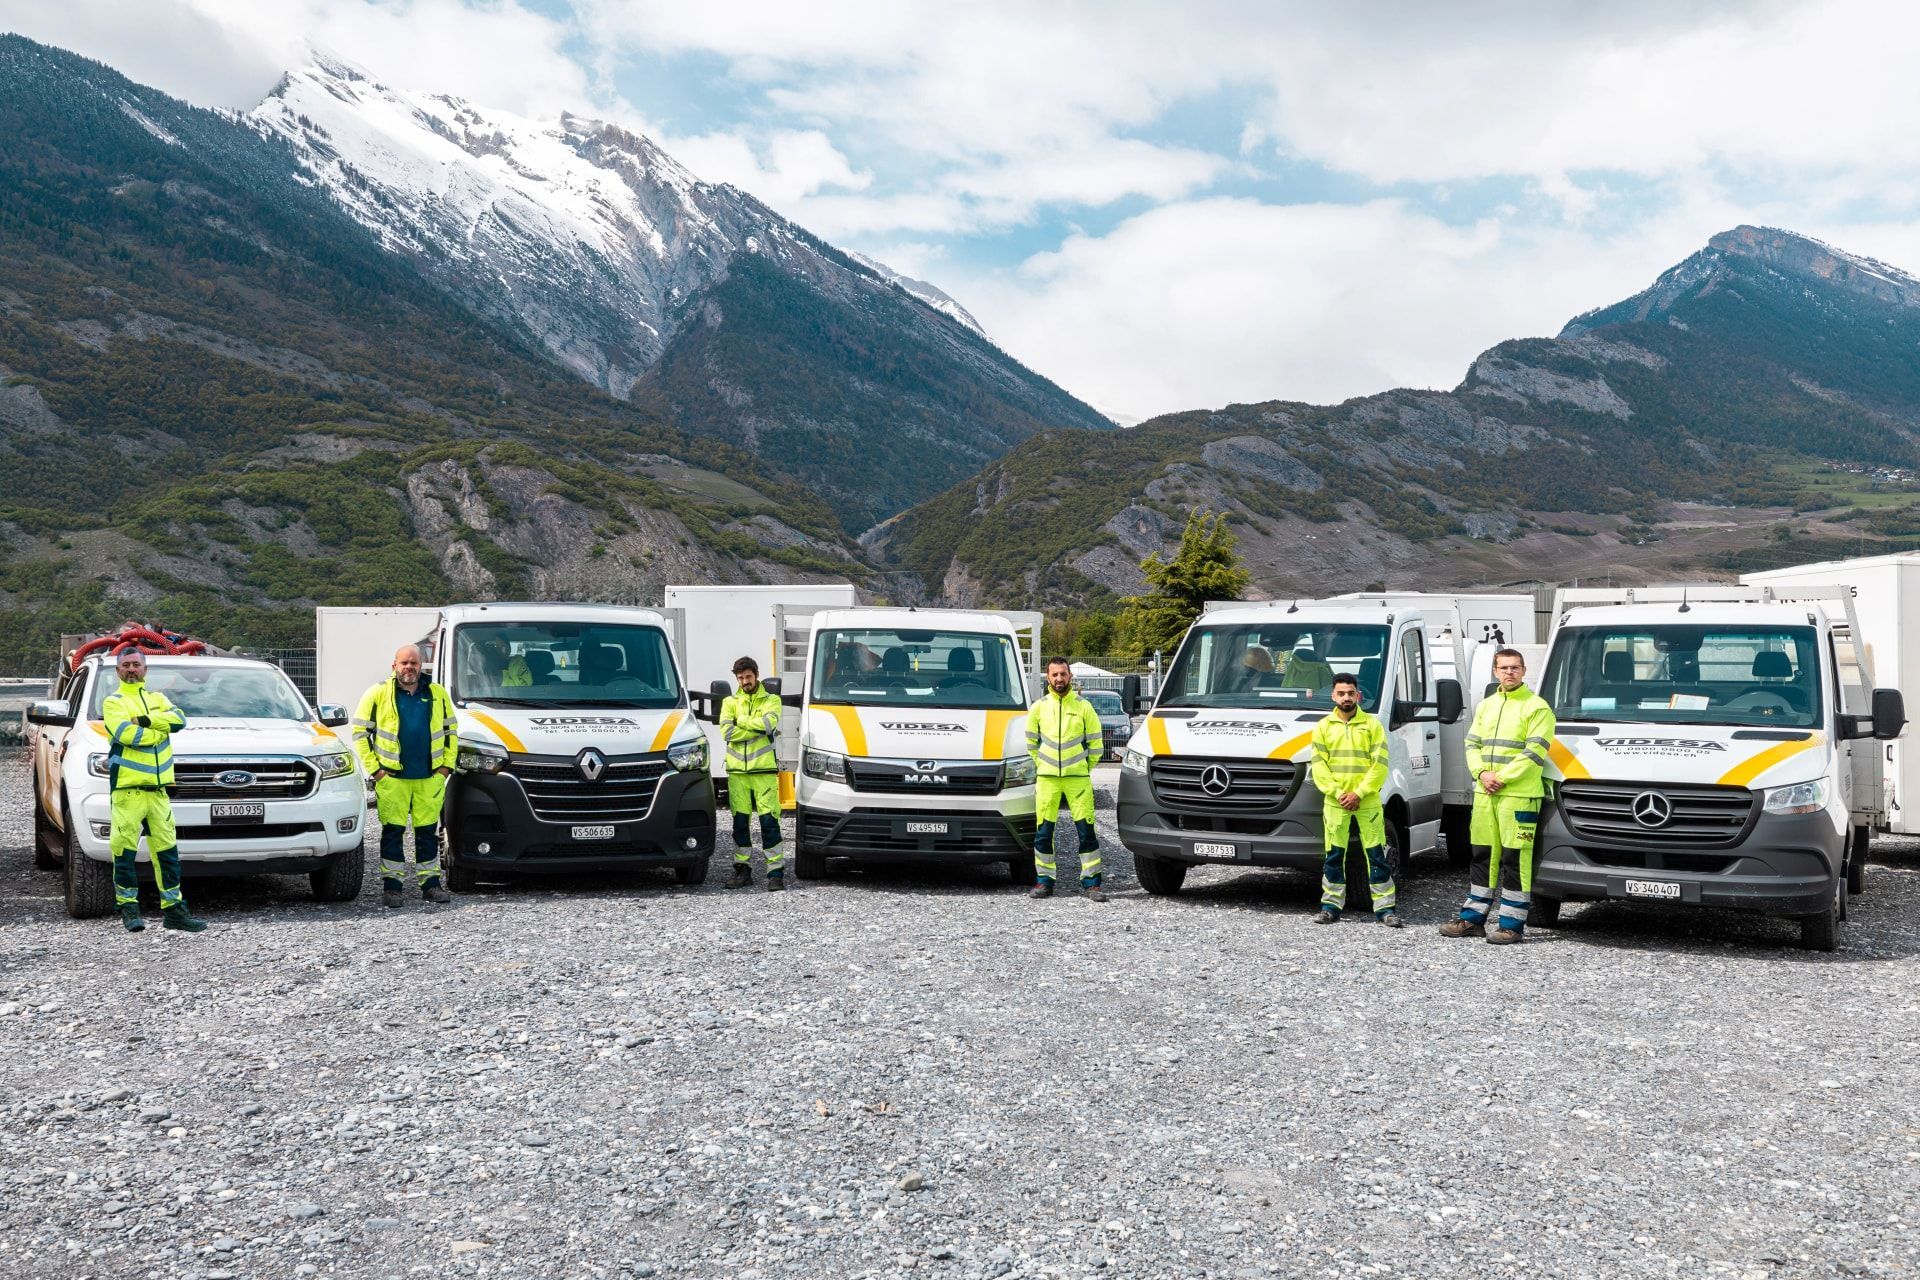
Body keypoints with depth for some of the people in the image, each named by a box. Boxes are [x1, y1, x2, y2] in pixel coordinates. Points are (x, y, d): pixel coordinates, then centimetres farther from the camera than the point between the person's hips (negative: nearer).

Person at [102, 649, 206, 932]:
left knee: (167, 850, 5)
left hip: (159, 788, 5)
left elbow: (178, 720, 0)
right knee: (125, 851, -5)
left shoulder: (157, 698, 19)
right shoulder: (113, 702, 4)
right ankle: (128, 907, 5)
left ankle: (173, 909, 10)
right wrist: (160, 729, -2)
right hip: (128, 788, -5)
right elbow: (126, 733, -14)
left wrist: (147, 720, -11)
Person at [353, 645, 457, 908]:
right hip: (392, 776, -2)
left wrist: (447, 764, 7)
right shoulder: (379, 694, 0)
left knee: (428, 832, 8)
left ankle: (430, 882, 15)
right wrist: (374, 767, -3)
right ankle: (392, 884, 8)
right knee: (393, 831, 0)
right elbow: (360, 731, 3)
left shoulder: (438, 694, 8)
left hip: (431, 777, 2)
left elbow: (451, 730, 16)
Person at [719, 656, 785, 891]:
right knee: (740, 822, 6)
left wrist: (741, 721, -6)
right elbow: (726, 732, -5)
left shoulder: (771, 700, 8)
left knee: (769, 821, -7)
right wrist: (759, 728, -8)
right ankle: (742, 870, 14)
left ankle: (776, 872, -5)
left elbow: (769, 723, -14)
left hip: (764, 770, -3)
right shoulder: (730, 702, 13)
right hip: (737, 770, 3)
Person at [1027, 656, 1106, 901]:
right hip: (1046, 779, 1)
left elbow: (1095, 743, 8)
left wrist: (1084, 768, 7)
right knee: (1043, 831, 1)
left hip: (1078, 777, -1)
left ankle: (1091, 881, 3)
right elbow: (1031, 742, 16)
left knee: (1086, 829, -4)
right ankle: (1044, 881, 10)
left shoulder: (1083, 706, 2)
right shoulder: (1039, 707, 6)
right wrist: (1041, 766, 11)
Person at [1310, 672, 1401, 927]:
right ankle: (1331, 905, 13)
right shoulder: (1323, 726, 8)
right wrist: (1338, 793, -10)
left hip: (1368, 802, -1)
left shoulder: (1373, 724, 3)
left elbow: (1380, 764, -3)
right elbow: (1319, 765, 2)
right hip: (1334, 802, 2)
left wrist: (1359, 793, -12)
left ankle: (1385, 907, 3)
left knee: (1376, 855, 0)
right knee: (1334, 856, 6)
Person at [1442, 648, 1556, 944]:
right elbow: (1472, 745, 15)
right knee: (1483, 856, 12)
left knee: (1515, 859, -6)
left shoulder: (1537, 708, -4)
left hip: (1520, 796, -7)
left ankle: (1512, 924, -1)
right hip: (1484, 794, 7)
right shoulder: (1486, 706, 18)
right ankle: (1473, 918, 19)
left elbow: (1534, 752, -12)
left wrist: (1502, 778, -16)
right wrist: (1482, 773, -4)